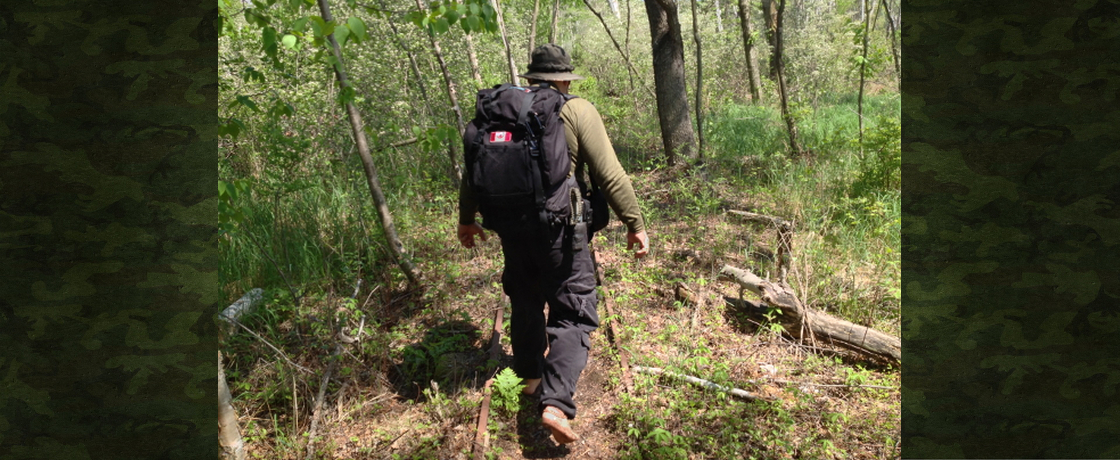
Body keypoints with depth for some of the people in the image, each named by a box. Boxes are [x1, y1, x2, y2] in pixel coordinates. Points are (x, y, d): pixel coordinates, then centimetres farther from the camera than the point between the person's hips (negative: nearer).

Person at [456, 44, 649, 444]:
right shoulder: (577, 111, -5)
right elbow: (610, 175, -9)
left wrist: (467, 218, 24)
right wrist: (634, 224, -2)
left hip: (510, 225, 5)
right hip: (558, 227, -5)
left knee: (525, 301, 24)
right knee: (573, 314, 3)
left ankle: (530, 373, 41)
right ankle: (555, 403, -11)